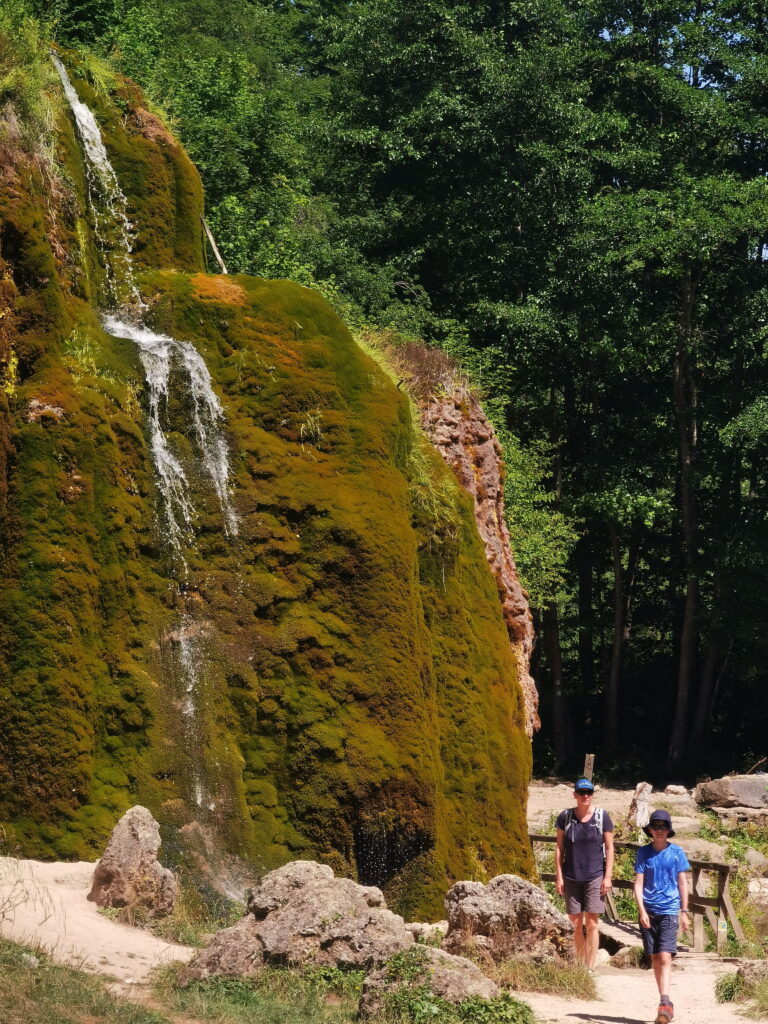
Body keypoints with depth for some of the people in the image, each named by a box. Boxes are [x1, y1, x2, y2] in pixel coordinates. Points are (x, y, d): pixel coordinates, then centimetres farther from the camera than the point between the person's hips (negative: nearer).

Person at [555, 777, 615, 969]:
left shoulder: (602, 816, -2)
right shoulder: (565, 817, 2)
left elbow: (609, 848, 2)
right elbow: (559, 848, 6)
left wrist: (608, 877, -4)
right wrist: (559, 876, 1)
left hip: (595, 877, -2)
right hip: (571, 877, 2)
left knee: (591, 924, -6)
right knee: (576, 924, 7)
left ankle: (590, 968, -4)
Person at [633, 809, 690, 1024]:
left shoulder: (676, 852, 3)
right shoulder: (643, 853, 4)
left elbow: (682, 883, 7)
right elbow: (638, 883, 1)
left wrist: (684, 912, 4)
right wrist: (642, 910, -10)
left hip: (669, 911, -2)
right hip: (648, 912, 2)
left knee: (665, 958, -14)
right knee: (655, 959, 7)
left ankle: (665, 1004, -21)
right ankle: (666, 1004, 17)